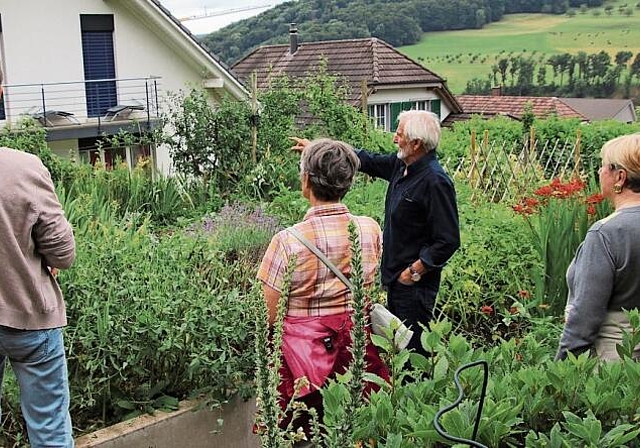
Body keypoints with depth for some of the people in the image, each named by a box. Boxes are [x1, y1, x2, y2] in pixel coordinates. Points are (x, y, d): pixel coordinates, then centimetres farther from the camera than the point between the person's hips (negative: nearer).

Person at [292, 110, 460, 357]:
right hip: (396, 278, 10)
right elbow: (367, 161, 20)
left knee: (413, 349, -4)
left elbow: (448, 240, -23)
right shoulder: (400, 165, 5)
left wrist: (414, 272, -18)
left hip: (415, 284, -10)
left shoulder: (435, 182, -22)